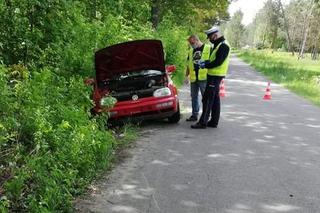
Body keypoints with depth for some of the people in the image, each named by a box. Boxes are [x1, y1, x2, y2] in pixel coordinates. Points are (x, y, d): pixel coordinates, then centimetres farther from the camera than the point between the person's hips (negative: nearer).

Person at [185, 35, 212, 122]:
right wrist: (186, 76, 16)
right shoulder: (191, 51, 17)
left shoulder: (208, 48, -1)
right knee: (194, 97, 12)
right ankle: (194, 115, 21)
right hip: (193, 78, 6)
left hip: (204, 78, -6)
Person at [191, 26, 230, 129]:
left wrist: (205, 65, -13)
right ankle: (214, 121, 21)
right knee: (215, 99, 13)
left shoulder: (223, 46, -15)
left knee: (207, 99, -9)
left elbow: (218, 62, -22)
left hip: (215, 76, -10)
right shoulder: (218, 45, 17)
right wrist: (205, 62, 7)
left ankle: (203, 122, -7)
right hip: (213, 75, 10)